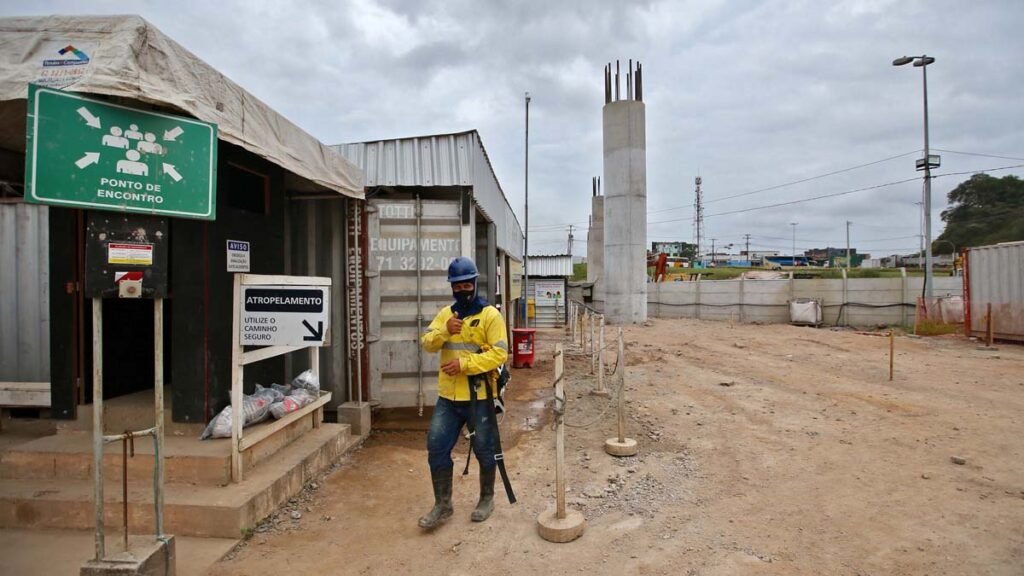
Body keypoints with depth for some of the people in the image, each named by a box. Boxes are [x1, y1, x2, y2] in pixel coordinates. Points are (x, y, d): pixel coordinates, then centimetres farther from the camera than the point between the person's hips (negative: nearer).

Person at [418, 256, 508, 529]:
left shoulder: (490, 314, -8)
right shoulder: (445, 313, 9)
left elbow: (499, 353, -16)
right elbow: (427, 343, 0)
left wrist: (464, 364, -24)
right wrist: (445, 330, -20)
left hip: (479, 397, -4)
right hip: (448, 396, 5)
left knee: (484, 450, 10)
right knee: (437, 446, 5)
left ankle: (487, 499, 33)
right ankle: (442, 504, 23)